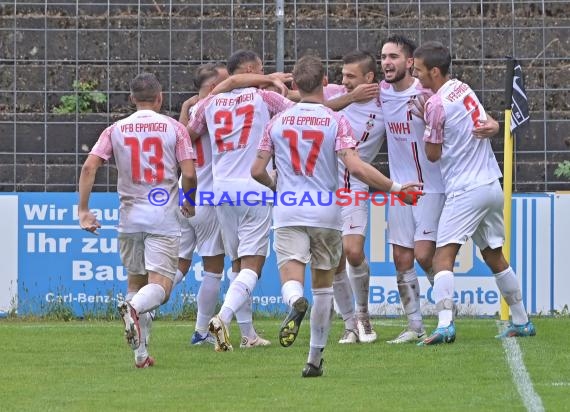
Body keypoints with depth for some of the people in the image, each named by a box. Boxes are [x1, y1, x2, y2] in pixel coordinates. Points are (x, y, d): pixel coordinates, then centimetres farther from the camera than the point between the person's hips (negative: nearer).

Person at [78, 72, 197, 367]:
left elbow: (89, 167, -5)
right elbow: (189, 175, -6)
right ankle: (134, 308, -39)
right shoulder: (174, 128, 0)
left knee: (135, 283, 16)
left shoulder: (115, 130, 6)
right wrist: (189, 202, 14)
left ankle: (140, 353, 10)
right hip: (163, 219, -3)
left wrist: (83, 210, -2)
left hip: (129, 218, 3)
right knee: (159, 287, -6)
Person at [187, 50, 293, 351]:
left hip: (222, 190, 5)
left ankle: (248, 333, 16)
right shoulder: (264, 98, 0)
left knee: (238, 264, 15)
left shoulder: (210, 103, 11)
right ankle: (223, 317, -29)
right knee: (252, 265, -8)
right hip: (254, 190, -5)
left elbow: (188, 136, 24)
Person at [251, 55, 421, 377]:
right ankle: (316, 358, 17)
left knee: (291, 280, -8)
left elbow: (258, 171, 8)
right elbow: (355, 167, -15)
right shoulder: (336, 121, -3)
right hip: (326, 214, 0)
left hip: (289, 214, 0)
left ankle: (295, 301, -46)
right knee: (323, 284, 14)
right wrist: (395, 187, -6)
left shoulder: (278, 121, 6)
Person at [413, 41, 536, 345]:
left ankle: (445, 323, -30)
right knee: (494, 257, 20)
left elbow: (433, 154, -4)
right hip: (493, 186, 8)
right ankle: (521, 322, 26)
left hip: (465, 191, -8)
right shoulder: (463, 88, 10)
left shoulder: (437, 104, -12)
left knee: (443, 257, -14)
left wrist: (425, 121, 7)